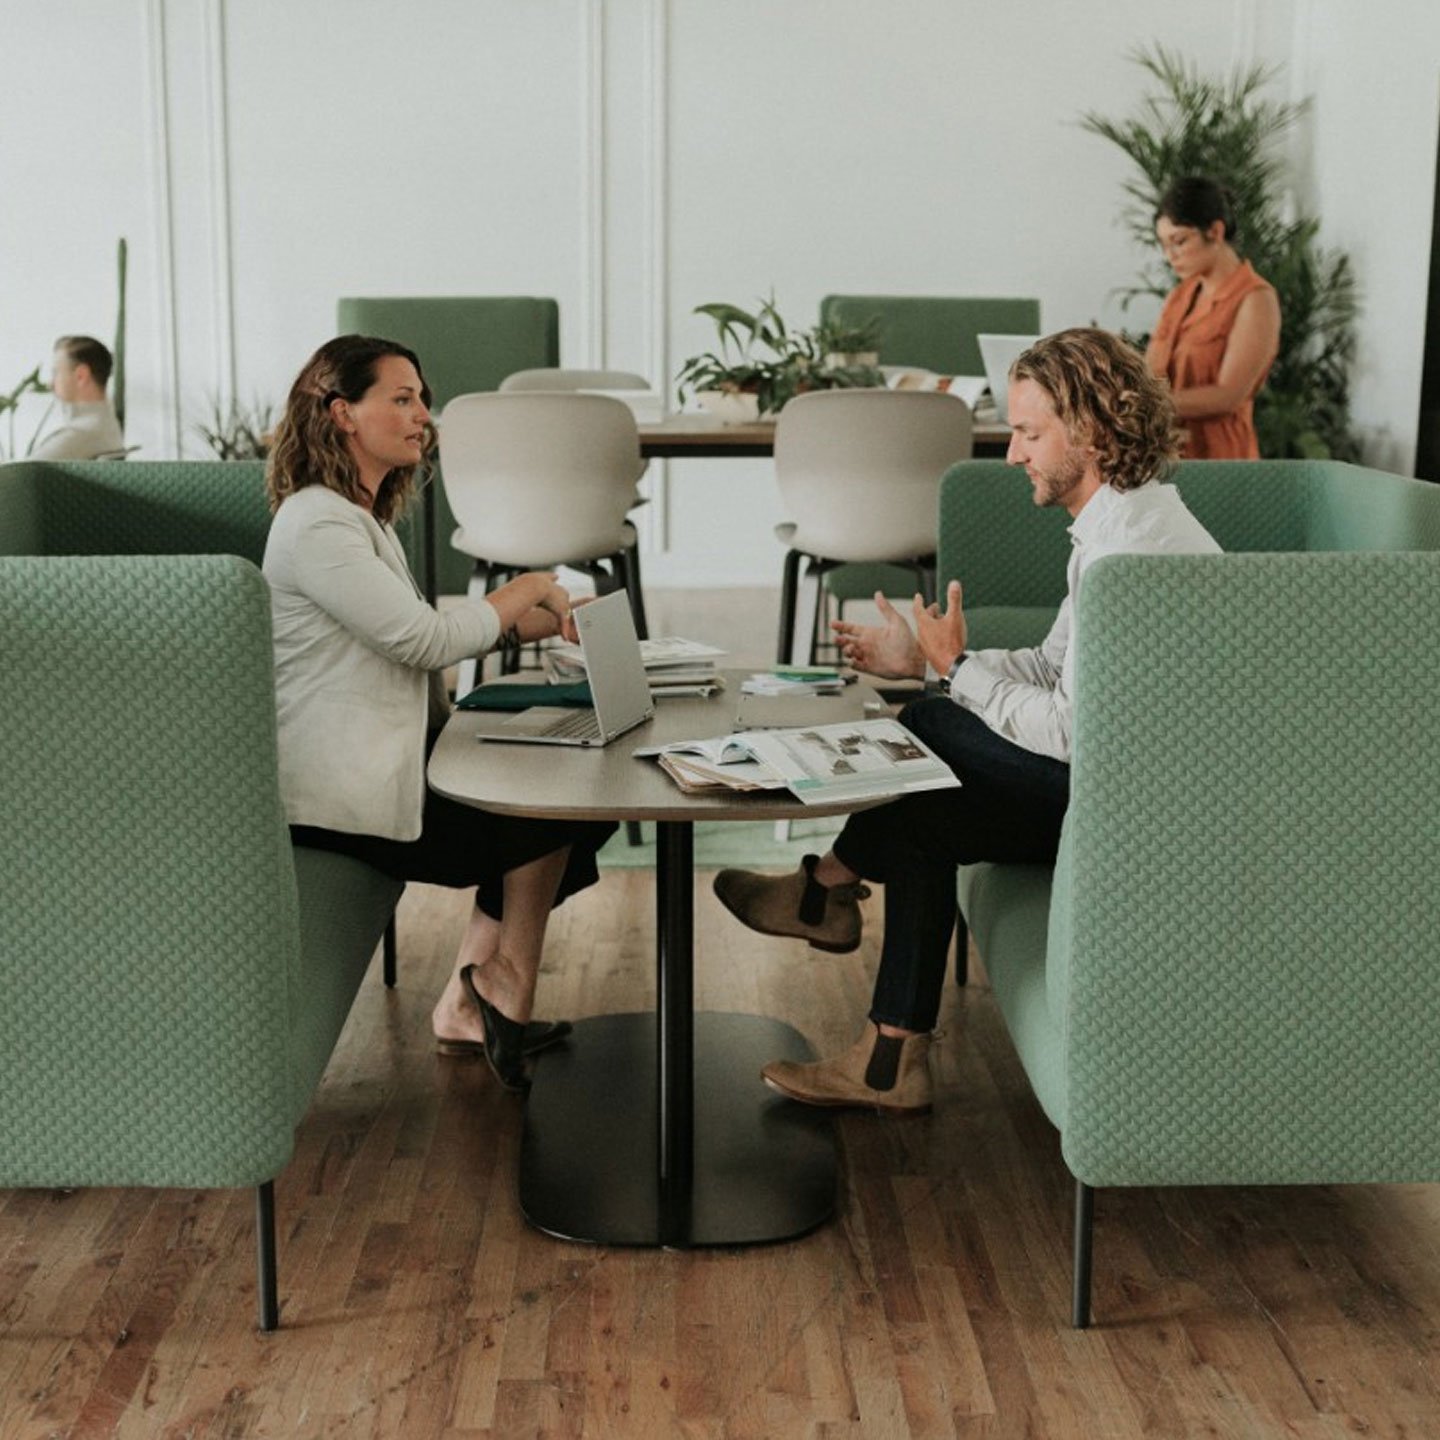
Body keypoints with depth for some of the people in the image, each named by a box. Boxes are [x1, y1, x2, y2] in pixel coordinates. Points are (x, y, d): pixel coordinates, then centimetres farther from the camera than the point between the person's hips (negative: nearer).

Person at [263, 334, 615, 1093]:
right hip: (344, 791, -10)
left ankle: (470, 1005, 5)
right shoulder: (317, 525, -18)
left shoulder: (361, 515, 17)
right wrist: (523, 593, -8)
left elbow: (410, 631, 16)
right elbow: (422, 639, -23)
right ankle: (500, 993, 10)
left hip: (386, 758, 10)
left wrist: (518, 620, 0)